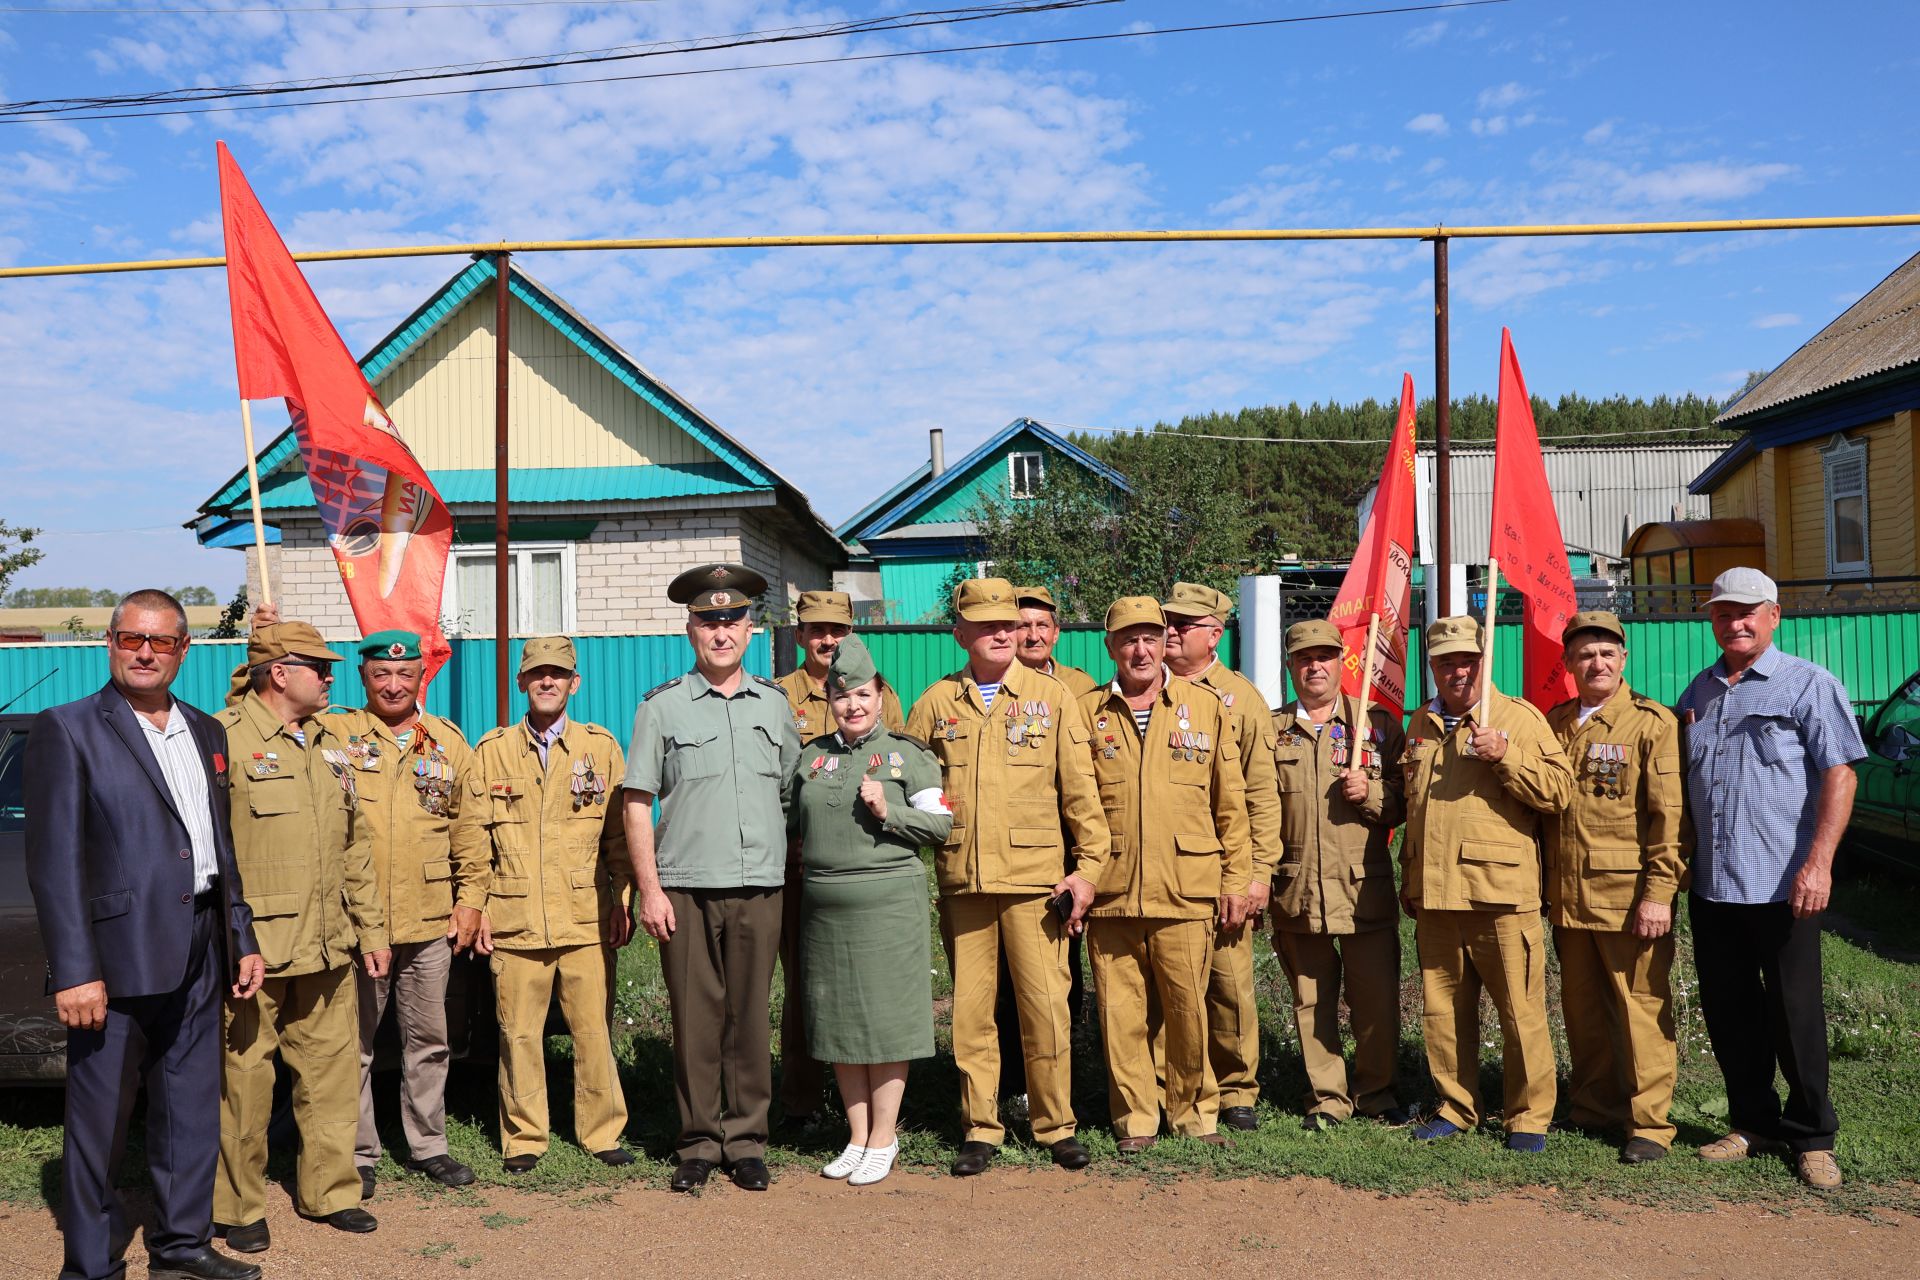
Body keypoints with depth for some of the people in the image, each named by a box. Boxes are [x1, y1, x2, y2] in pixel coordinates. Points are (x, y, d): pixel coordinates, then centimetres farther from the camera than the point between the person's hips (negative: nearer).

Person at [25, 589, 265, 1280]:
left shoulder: (206, 732, 13)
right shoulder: (66, 728, -6)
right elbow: (53, 860, -11)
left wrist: (243, 938, 12)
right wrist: (75, 971, -16)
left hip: (198, 955, 6)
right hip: (116, 955, -6)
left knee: (192, 1112, 14)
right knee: (99, 1120, 5)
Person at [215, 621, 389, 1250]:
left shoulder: (330, 747, 15)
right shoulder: (222, 739, -7)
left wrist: (371, 929, 16)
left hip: (327, 948, 6)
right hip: (252, 949, -6)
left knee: (333, 1069, 11)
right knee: (244, 1076, 3)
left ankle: (329, 1191, 25)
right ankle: (239, 1207, 18)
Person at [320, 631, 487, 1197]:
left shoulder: (449, 742, 8)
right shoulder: (334, 733, 1)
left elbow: (468, 828, 12)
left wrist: (471, 897, 7)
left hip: (432, 922, 2)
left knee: (428, 1040, 12)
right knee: (354, 1042, 7)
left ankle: (428, 1145, 26)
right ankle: (357, 1155, 21)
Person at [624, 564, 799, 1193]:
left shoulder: (774, 703, 11)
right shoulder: (662, 707, 4)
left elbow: (794, 794, 17)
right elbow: (637, 805, 2)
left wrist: (795, 874, 10)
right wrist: (649, 889, -5)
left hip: (759, 888, 2)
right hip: (686, 889, -2)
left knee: (749, 1016, 5)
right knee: (696, 1018, 3)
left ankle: (746, 1141, 16)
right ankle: (698, 1142, 16)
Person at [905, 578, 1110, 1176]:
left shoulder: (1052, 698, 3)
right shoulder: (935, 703, 8)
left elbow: (1079, 790, 2)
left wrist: (1088, 868, -3)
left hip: (1035, 879, -1)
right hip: (961, 882, 2)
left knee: (1045, 1006, 2)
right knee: (970, 1009, 7)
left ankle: (1055, 1124, 18)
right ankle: (980, 1127, 20)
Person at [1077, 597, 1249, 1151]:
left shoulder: (1206, 706, 8)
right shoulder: (1087, 712, 8)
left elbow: (1230, 802, 8)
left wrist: (1236, 878, 4)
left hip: (1186, 892, 0)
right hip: (1110, 893, 1)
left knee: (1188, 1011, 5)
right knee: (1121, 1013, 5)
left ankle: (1194, 1111, 24)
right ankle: (1135, 1119, 20)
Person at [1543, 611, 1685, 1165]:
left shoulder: (1653, 723, -4)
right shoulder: (1554, 723, 12)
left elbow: (1669, 816, -8)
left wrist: (1659, 892, -14)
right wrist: (1545, 888, 12)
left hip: (1628, 898, -5)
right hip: (1568, 899, 5)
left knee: (1642, 1006, 1)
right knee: (1582, 1009, 12)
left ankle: (1649, 1123, 12)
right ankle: (1592, 1108, 26)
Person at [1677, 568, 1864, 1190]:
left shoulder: (1808, 684, -3)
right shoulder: (1697, 694, 14)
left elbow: (1838, 774, -10)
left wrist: (1818, 863, -19)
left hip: (1782, 883, -5)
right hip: (1711, 883, 5)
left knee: (1795, 1014, 3)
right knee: (1728, 1012, 11)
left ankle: (1811, 1136, 18)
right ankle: (1752, 1122, 25)